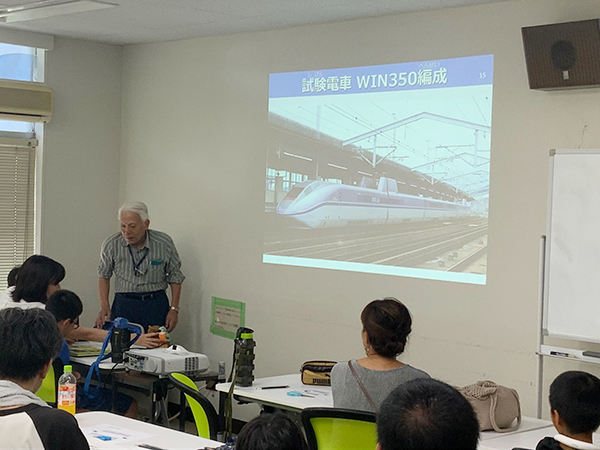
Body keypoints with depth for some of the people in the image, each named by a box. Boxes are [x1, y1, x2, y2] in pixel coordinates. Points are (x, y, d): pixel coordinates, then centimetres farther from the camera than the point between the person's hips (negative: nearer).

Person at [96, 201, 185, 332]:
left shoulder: (164, 243, -7)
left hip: (156, 303, 0)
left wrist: (174, 309, 1)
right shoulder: (111, 245, -6)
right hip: (123, 303, 0)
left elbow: (174, 276, 5)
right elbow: (104, 276, 10)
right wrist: (104, 306, 0)